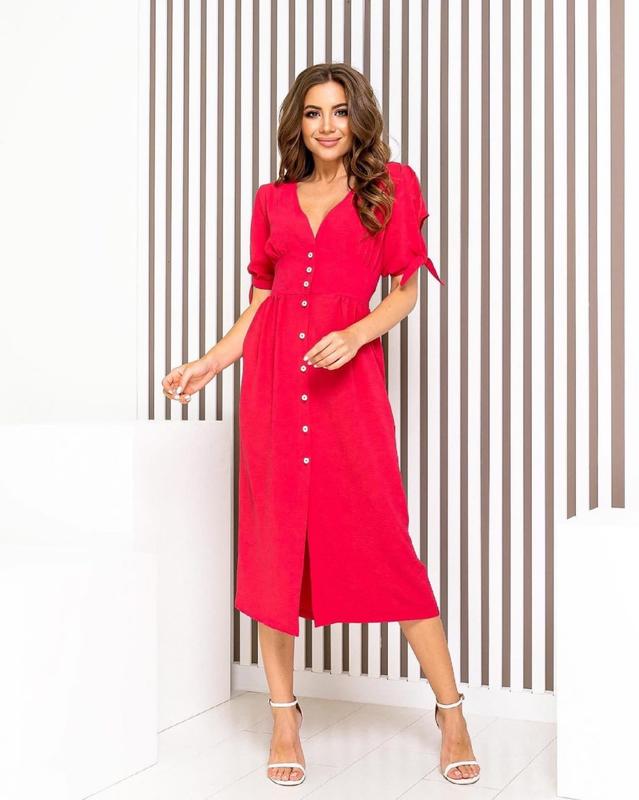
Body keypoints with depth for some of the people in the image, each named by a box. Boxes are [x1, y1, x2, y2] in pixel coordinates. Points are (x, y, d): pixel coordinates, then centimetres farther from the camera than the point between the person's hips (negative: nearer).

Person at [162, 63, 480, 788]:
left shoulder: (391, 187, 7)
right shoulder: (272, 200, 15)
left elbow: (405, 291, 4)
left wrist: (354, 335, -13)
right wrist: (211, 362, 9)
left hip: (348, 375, -3)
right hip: (272, 375, 3)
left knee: (383, 540, -5)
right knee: (273, 539, 3)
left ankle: (451, 713, 7)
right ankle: (283, 716, 14)